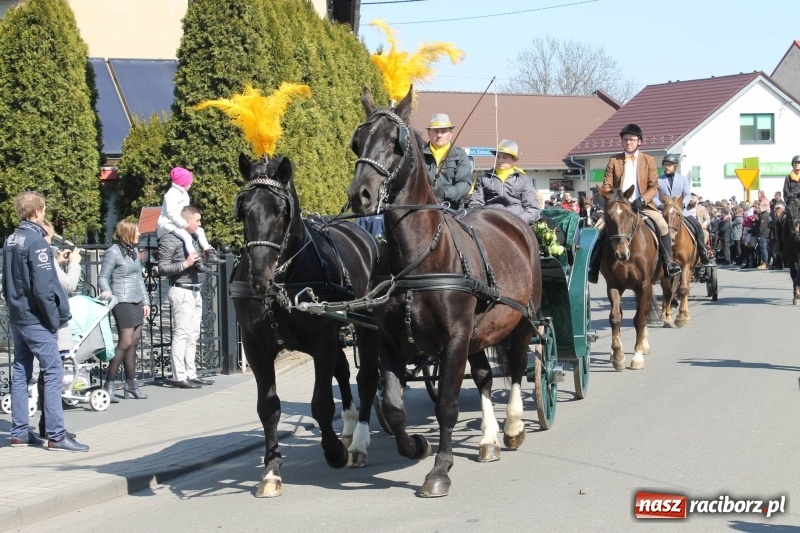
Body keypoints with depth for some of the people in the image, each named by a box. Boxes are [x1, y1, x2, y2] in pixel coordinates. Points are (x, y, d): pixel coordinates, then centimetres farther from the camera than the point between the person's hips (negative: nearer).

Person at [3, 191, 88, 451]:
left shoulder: (11, 240, 10)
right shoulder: (36, 242, -17)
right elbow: (43, 287, -20)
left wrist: (13, 306, 17)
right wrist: (54, 319, -13)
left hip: (17, 318, 9)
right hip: (36, 320, -9)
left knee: (20, 372, 12)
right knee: (53, 373, -7)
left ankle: (19, 432, 16)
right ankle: (56, 435, -9)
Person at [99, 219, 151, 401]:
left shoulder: (134, 251, 15)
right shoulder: (113, 253, -8)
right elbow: (102, 276, -8)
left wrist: (145, 301, 19)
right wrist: (106, 291, -28)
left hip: (137, 302, 8)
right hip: (122, 302, -8)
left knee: (134, 342, 8)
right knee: (125, 343, -13)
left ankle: (130, 384, 14)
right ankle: (109, 384, -8)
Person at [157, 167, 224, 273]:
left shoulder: (183, 193, 16)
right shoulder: (172, 194, -16)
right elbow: (171, 212, -25)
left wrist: (185, 223, 4)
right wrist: (183, 224, -25)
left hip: (180, 223, 11)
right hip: (169, 224, -11)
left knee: (200, 231, 8)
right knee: (186, 236, -32)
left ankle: (210, 255, 8)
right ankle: (197, 263, -40)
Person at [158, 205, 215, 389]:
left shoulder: (194, 238, 16)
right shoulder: (170, 240, -8)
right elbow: (162, 268, -13)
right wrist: (185, 264, -19)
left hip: (195, 290, 9)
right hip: (181, 291, -9)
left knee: (193, 335, 11)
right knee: (181, 333, -9)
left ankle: (191, 374, 16)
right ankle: (179, 377, -8)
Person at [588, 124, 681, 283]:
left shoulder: (648, 160, 6)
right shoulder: (614, 161, 8)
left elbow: (654, 187, 1)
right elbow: (607, 186, 5)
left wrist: (642, 200, -17)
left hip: (643, 205, -1)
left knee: (662, 225, -23)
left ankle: (668, 262, -11)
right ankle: (594, 268, -8)